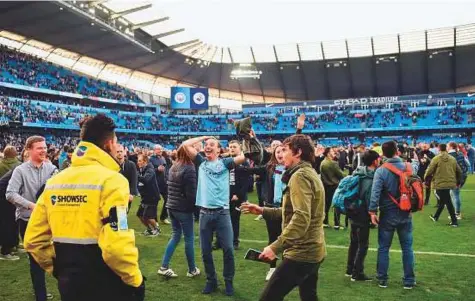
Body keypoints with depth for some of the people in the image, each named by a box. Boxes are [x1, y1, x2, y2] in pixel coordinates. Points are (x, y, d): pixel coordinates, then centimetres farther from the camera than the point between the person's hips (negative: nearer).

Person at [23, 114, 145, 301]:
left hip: (69, 284, 6)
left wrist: (59, 270, 18)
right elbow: (117, 245, -26)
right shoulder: (110, 180, -16)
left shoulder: (55, 181, 5)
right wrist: (135, 279, -11)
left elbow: (33, 239, 7)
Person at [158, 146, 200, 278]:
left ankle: (164, 267, 14)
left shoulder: (173, 168, 8)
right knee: (189, 239, 5)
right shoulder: (189, 170, -16)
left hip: (171, 207, 8)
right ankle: (192, 270, 16)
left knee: (175, 235, 16)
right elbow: (191, 194, -17)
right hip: (184, 209, -7)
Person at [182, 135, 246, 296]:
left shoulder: (225, 162, 5)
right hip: (205, 212, 2)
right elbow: (186, 144, 5)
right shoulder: (201, 162, 11)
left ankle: (228, 281, 18)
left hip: (222, 212, -2)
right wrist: (203, 137, 12)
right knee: (206, 251, 9)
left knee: (228, 249, 0)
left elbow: (244, 156, -9)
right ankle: (211, 280, 26)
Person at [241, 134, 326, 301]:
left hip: (302, 252, -11)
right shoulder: (310, 173, 16)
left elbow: (301, 218, -29)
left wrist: (275, 247, -32)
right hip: (313, 250, 11)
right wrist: (262, 211, 13)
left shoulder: (300, 175, -17)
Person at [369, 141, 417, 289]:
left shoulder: (381, 171, -14)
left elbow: (375, 193, -22)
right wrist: (415, 161, 45)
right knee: (407, 248, 12)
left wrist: (373, 211, -17)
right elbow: (416, 168, 23)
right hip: (405, 214, 3)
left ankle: (382, 279, 17)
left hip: (387, 214, -2)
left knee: (383, 248, 10)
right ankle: (409, 280, 18)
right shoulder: (409, 167, -2)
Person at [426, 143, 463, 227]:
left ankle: (454, 221, 0)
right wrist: (458, 182, 25)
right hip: (450, 183, 6)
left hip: (440, 183, -6)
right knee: (442, 200, 19)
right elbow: (459, 171, 11)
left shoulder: (436, 159, -9)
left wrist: (426, 178, 11)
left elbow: (429, 171, -9)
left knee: (448, 202, -2)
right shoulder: (452, 159, 7)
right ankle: (435, 217, 33)